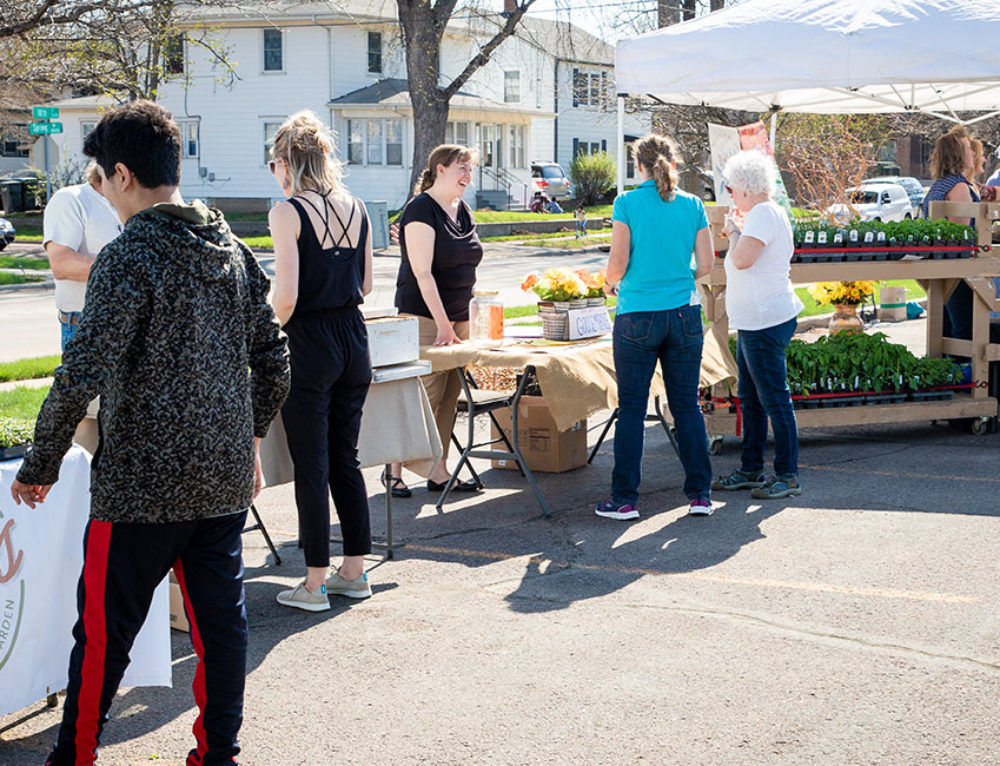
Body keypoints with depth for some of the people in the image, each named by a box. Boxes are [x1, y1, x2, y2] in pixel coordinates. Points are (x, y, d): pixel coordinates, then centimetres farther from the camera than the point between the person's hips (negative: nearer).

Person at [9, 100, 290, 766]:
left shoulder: (129, 257, -15)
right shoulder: (234, 249, 6)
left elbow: (84, 374, -20)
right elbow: (273, 356, 11)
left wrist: (41, 466, -9)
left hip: (141, 485, -6)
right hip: (226, 479, 6)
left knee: (104, 630, 7)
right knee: (221, 618, 13)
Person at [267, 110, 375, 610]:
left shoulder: (288, 212, -12)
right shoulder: (355, 207, 7)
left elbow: (286, 296, -17)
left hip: (309, 344, -6)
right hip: (354, 341, 6)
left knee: (311, 466, 1)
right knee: (346, 459, 15)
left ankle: (315, 584, 8)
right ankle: (355, 571, 20)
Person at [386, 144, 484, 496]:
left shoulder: (463, 210, 14)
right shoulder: (421, 209, -11)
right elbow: (422, 272, -16)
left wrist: (463, 320, 14)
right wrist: (442, 324, -18)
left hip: (457, 316, 8)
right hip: (424, 316, -8)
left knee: (449, 397, 5)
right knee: (423, 396, -8)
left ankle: (438, 472, 10)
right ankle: (395, 470, 1)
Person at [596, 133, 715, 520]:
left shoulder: (627, 203, -6)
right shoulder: (692, 205, 3)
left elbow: (618, 263, -10)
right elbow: (706, 265, 2)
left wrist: (610, 284, 11)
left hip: (637, 317, -3)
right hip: (684, 314, 3)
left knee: (632, 409, 3)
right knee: (687, 405, 9)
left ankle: (625, 499, 6)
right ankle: (700, 493, 11)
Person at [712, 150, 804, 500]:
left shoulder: (764, 214, -15)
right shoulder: (763, 213, 17)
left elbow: (742, 259, -25)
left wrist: (733, 230, -10)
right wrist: (735, 230, 21)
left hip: (766, 321, -11)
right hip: (754, 322, 11)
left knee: (774, 399, -5)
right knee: (750, 398, 16)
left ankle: (787, 476, 1)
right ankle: (751, 470, 25)